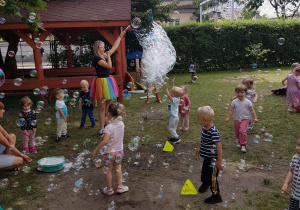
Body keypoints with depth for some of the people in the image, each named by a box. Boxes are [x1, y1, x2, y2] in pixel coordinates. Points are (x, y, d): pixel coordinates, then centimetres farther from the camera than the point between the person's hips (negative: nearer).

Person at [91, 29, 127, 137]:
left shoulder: (105, 55, 9)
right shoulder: (96, 58, -15)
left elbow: (115, 46, 19)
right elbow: (109, 65, -22)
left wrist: (120, 36, 24)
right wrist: (108, 56, -9)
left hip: (108, 81, 8)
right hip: (102, 82, -8)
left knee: (108, 105, 16)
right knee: (102, 107, -3)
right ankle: (102, 129, 6)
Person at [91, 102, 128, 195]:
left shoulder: (109, 127, -26)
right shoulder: (121, 124, -7)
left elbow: (105, 141, -34)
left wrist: (96, 150, -25)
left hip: (110, 152, -5)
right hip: (119, 150, 5)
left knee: (108, 170, 15)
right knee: (117, 168, 26)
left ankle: (109, 189, 30)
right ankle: (120, 186, 33)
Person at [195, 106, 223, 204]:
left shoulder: (213, 132, -31)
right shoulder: (204, 128, -4)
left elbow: (219, 146, -28)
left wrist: (219, 161, -23)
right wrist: (199, 148, 24)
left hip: (213, 159, -9)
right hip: (207, 157, 9)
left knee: (212, 177, 5)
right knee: (204, 173, 29)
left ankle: (216, 196, 24)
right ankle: (205, 184, 58)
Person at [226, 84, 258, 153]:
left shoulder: (247, 102, -8)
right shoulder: (234, 102, -2)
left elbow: (252, 110, -2)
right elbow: (231, 110, 1)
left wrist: (255, 118, -4)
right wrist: (228, 117, -7)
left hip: (245, 119, -4)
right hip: (237, 119, 4)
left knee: (242, 131, -19)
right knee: (237, 132, 12)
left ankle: (243, 145, -6)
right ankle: (240, 142, 37)